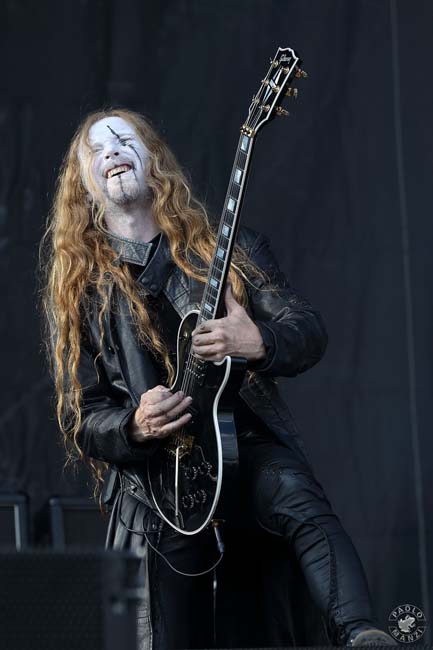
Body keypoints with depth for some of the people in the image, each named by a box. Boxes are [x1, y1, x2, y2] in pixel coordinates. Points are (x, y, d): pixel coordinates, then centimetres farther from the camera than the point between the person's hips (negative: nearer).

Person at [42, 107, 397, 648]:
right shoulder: (77, 288, 10)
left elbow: (309, 330, 4)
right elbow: (79, 419, 8)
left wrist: (259, 342, -20)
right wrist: (135, 428, -15)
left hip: (251, 444, -1)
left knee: (303, 506, -35)